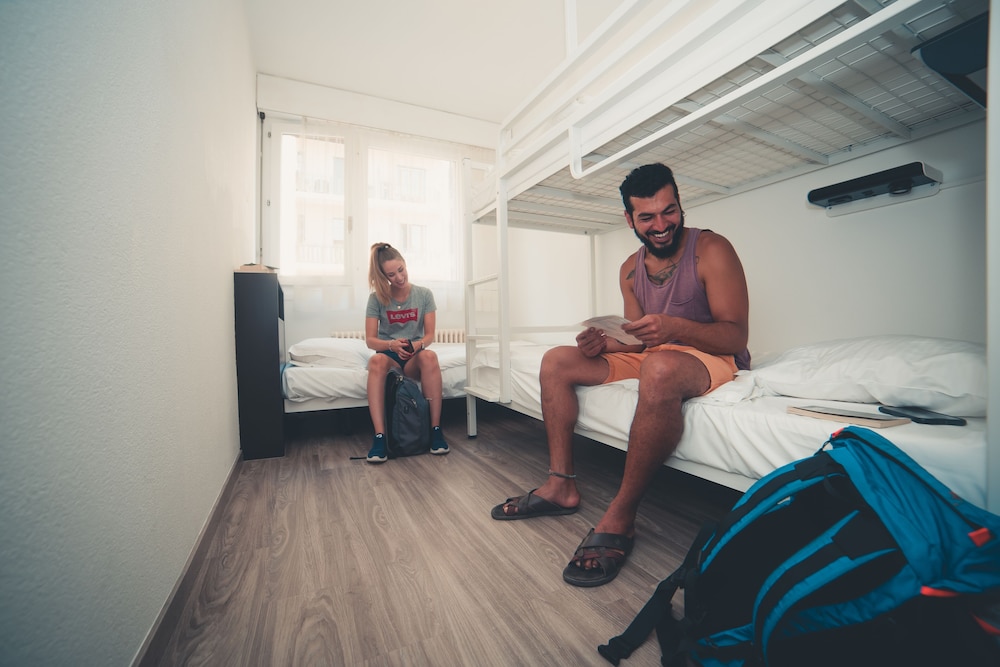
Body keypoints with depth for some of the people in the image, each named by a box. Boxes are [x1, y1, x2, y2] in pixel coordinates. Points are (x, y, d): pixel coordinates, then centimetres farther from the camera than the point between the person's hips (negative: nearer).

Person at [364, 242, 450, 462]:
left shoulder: (424, 295, -2)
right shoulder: (376, 298, -2)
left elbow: (429, 335, -4)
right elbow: (370, 339, -6)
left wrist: (415, 345, -26)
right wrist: (391, 345, -27)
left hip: (414, 357, 0)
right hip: (389, 354, 0)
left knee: (429, 355, -36)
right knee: (377, 360, -36)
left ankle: (435, 428, -30)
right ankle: (379, 435, -37)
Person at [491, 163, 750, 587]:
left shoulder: (711, 250, -10)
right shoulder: (631, 269, 8)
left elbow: (736, 335, -15)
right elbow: (639, 341, 8)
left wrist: (675, 327, -33)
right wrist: (604, 343, -13)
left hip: (714, 358, -6)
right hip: (652, 360, 7)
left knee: (660, 366, -43)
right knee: (557, 361, -4)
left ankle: (620, 516, -27)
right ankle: (561, 485, -3)